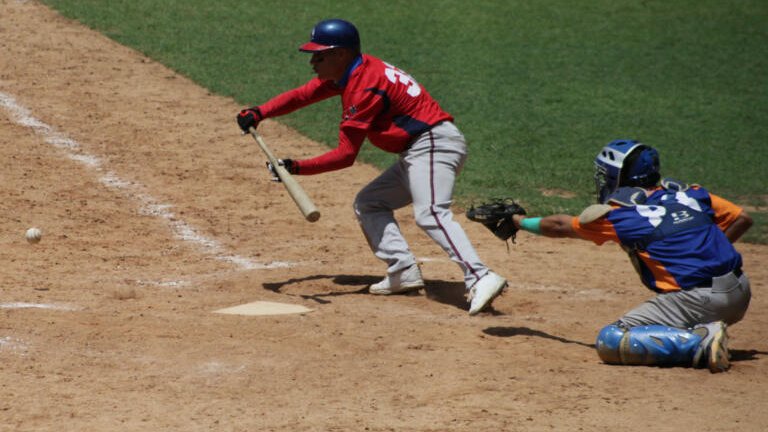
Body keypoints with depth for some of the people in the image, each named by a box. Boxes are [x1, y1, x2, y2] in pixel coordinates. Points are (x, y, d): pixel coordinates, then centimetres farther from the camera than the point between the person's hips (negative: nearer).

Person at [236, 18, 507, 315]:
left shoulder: (364, 86, -17)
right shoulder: (349, 74, 12)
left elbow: (346, 155, -18)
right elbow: (302, 95, 15)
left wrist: (298, 168, -19)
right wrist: (260, 113, -1)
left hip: (433, 144, -11)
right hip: (419, 150, 11)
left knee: (430, 214, -29)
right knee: (368, 204, 16)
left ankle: (480, 278, -45)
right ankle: (404, 272, 2)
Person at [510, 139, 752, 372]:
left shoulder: (620, 215, 1)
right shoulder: (689, 193, 14)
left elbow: (560, 226, 17)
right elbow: (742, 219, 17)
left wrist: (521, 221, 34)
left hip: (699, 302, -7)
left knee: (610, 342, -6)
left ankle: (701, 342, -15)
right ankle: (703, 331, 9)